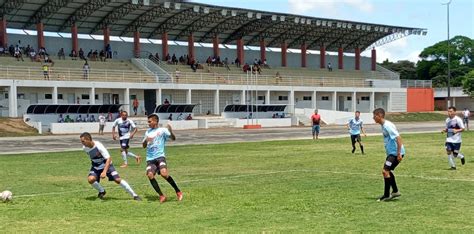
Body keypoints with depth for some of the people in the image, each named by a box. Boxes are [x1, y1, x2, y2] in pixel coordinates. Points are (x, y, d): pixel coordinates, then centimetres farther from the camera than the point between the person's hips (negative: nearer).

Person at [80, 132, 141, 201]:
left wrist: (104, 172, -42)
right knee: (90, 179, -23)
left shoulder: (98, 146, -30)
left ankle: (134, 195, -6)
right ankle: (102, 191, 5)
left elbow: (108, 159, -32)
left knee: (117, 179, -16)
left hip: (106, 165, -4)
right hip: (96, 167, 4)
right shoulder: (84, 148, -14)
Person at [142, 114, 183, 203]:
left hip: (160, 156, -5)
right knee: (150, 175, -20)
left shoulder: (162, 130, 3)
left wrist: (170, 131, -27)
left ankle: (178, 191, -8)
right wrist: (146, 141, 0)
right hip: (150, 159, 5)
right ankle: (161, 196, -12)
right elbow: (144, 146, 23)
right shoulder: (148, 132, 19)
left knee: (164, 174, -27)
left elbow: (173, 138, -7)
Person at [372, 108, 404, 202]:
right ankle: (395, 191, 29)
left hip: (396, 153, -11)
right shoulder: (383, 125, 12)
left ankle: (386, 195, -8)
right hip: (392, 152, 11)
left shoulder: (387, 125, -19)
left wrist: (399, 153, -26)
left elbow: (398, 138, -24)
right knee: (387, 171, 19)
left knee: (385, 171, -13)